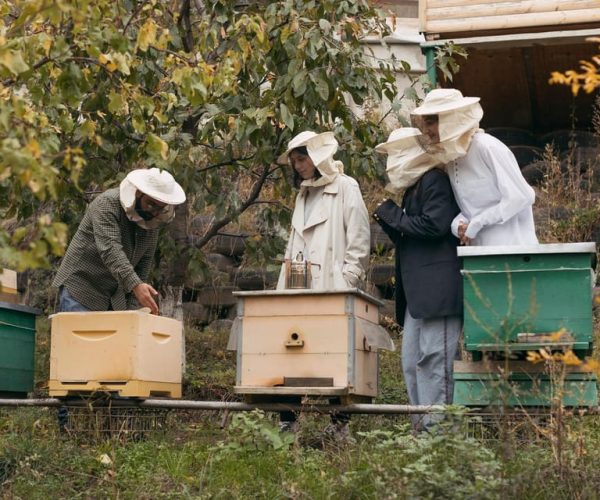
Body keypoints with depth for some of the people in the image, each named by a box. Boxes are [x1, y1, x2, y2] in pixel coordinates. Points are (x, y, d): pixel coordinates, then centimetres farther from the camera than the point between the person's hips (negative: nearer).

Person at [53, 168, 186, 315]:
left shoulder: (153, 219, 2)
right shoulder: (107, 204, -18)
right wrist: (135, 285, -44)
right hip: (80, 289, -6)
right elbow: (110, 250, -32)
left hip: (115, 298, 6)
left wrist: (133, 306, -4)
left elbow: (144, 263, 5)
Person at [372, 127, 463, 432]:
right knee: (411, 360, 9)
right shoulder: (413, 188, 22)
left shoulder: (434, 180, -6)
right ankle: (420, 424, 12)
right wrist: (389, 221, 7)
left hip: (438, 288, -10)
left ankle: (437, 426, -9)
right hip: (417, 292, 10)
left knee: (434, 356, -11)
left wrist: (395, 216, -7)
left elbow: (435, 225, -19)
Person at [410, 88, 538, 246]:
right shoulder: (450, 157, 10)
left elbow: (522, 196, -17)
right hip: (481, 253, 7)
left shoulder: (487, 147, -14)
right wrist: (458, 223, -9)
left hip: (512, 245, -7)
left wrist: (477, 223, -14)